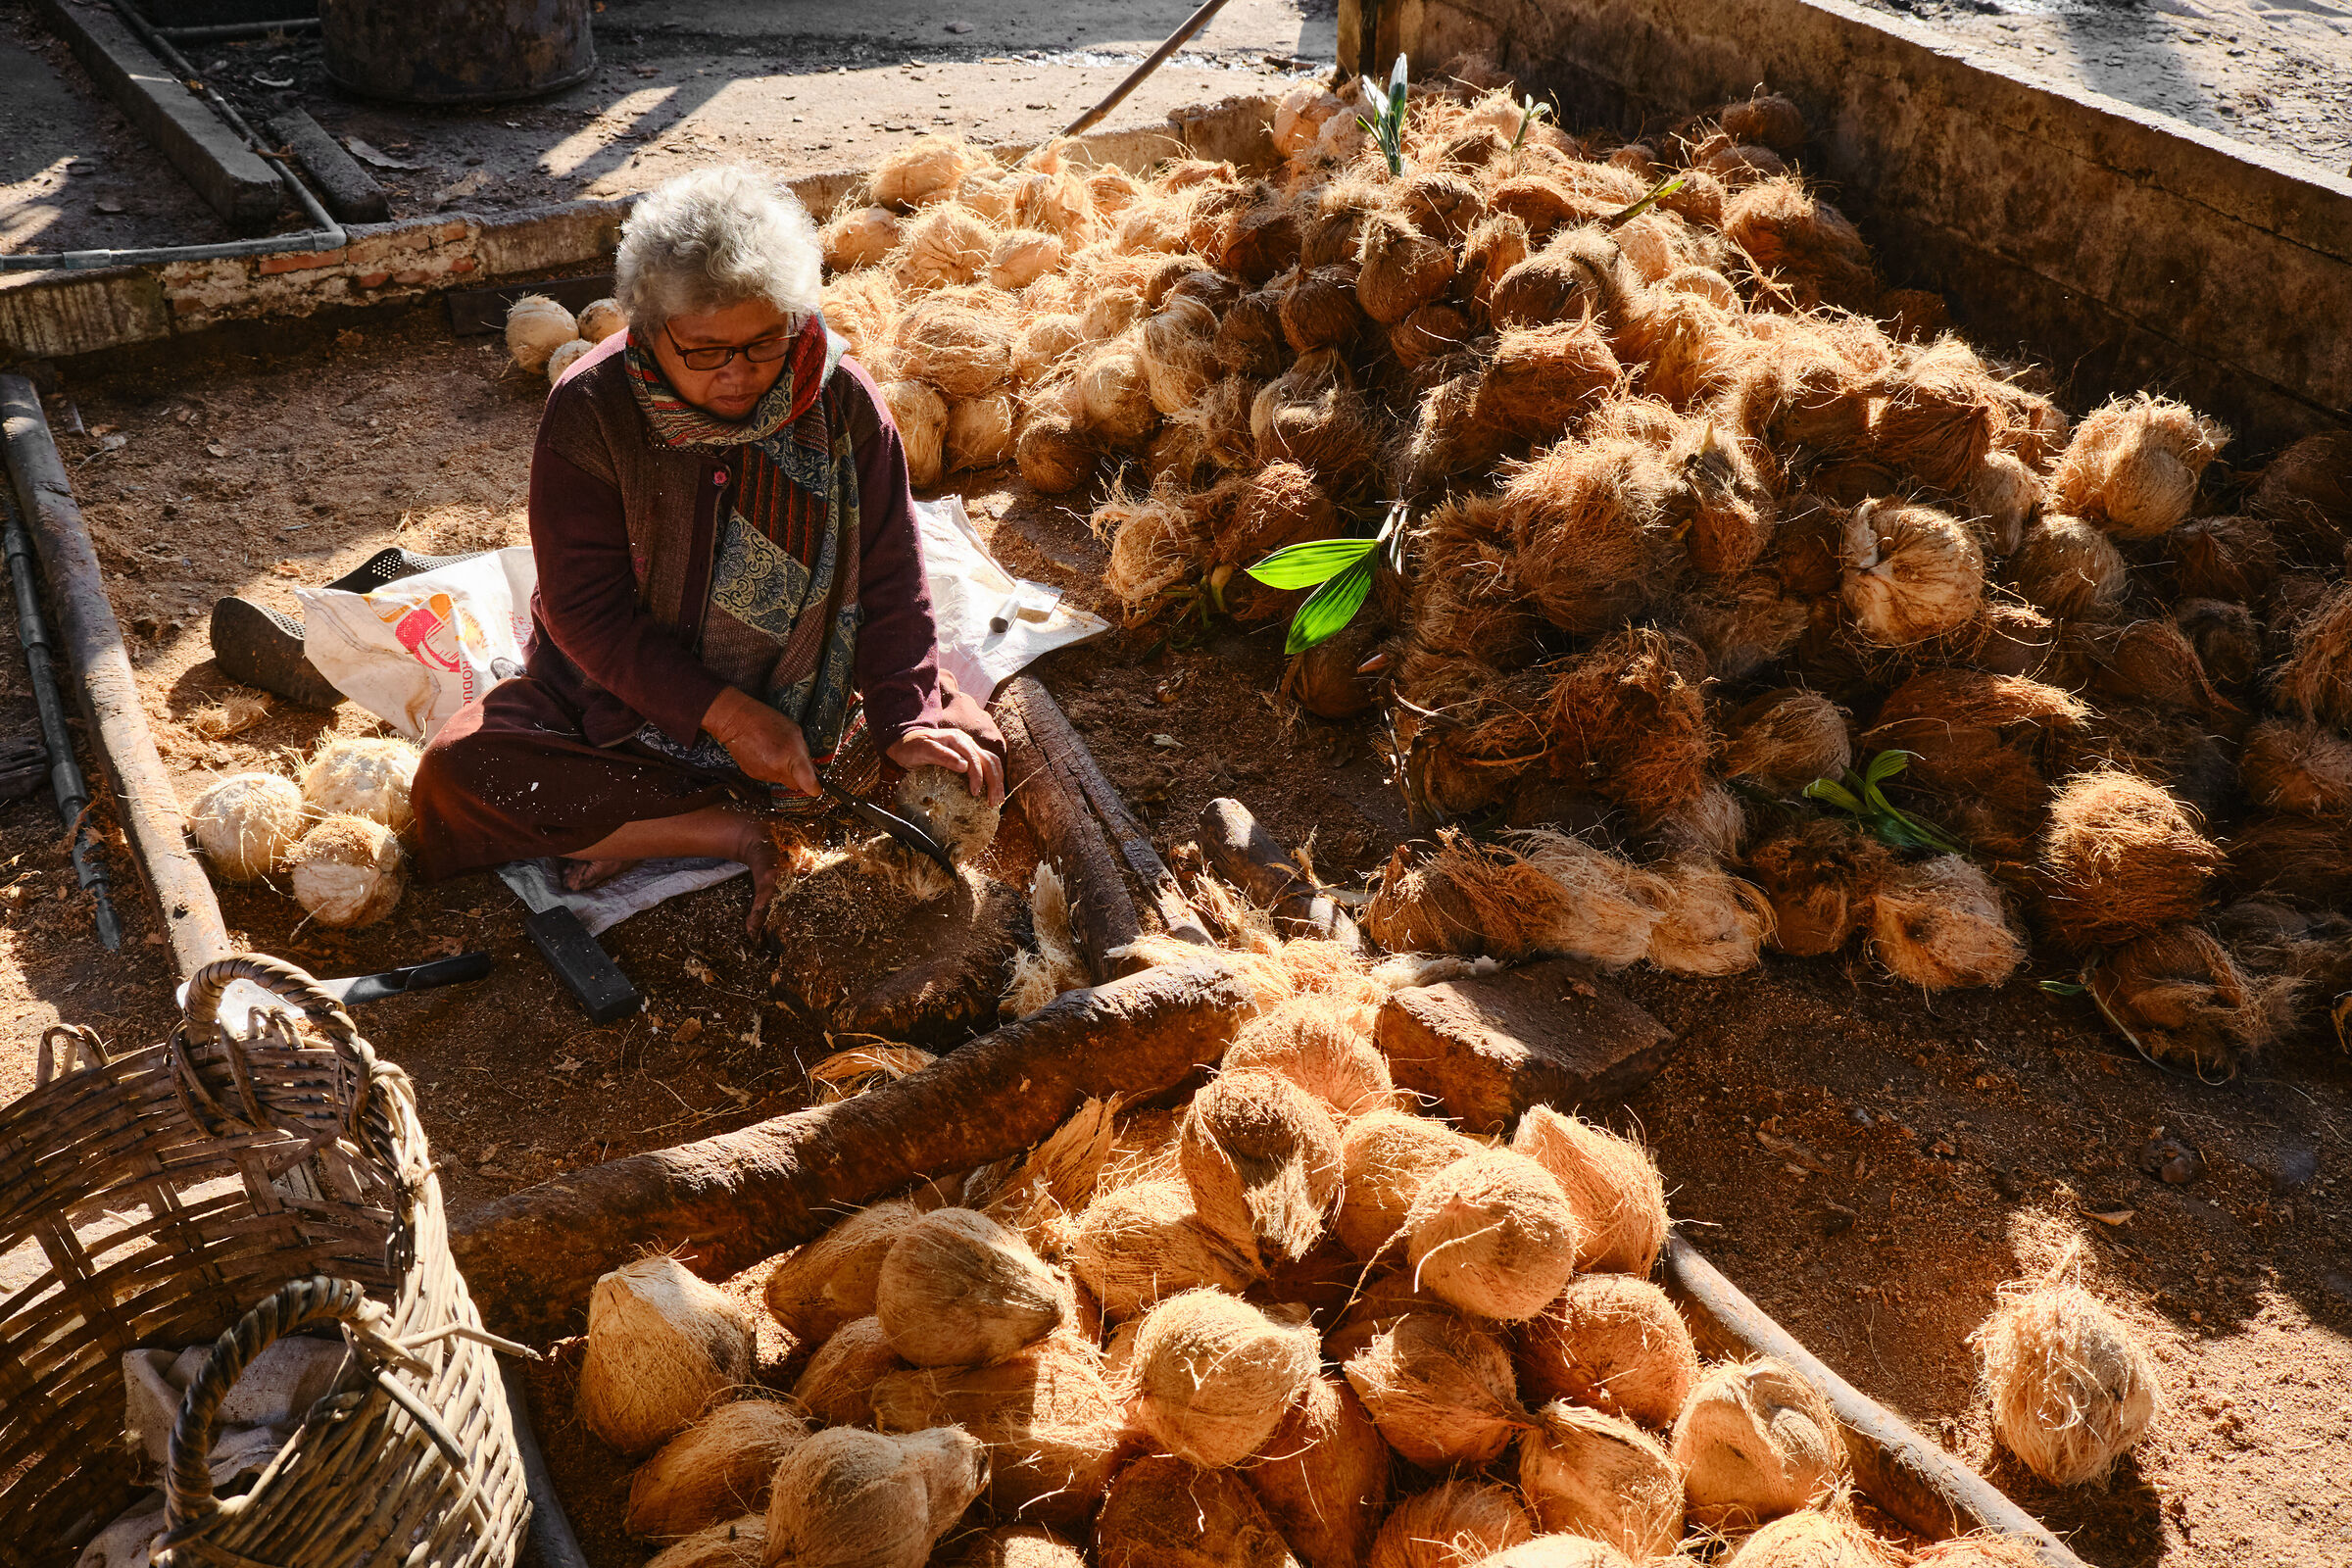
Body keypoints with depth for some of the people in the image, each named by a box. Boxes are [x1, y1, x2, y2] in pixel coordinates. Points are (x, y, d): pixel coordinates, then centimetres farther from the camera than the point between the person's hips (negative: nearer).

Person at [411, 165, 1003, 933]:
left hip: (810, 701, 2)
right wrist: (727, 714, -27)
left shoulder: (842, 402, -12)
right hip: (628, 702, -2)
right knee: (455, 773, -24)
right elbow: (586, 610, -17)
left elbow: (890, 577, -7)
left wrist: (908, 719, -22)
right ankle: (737, 830, -23)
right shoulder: (589, 411, -17)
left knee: (972, 754, -19)